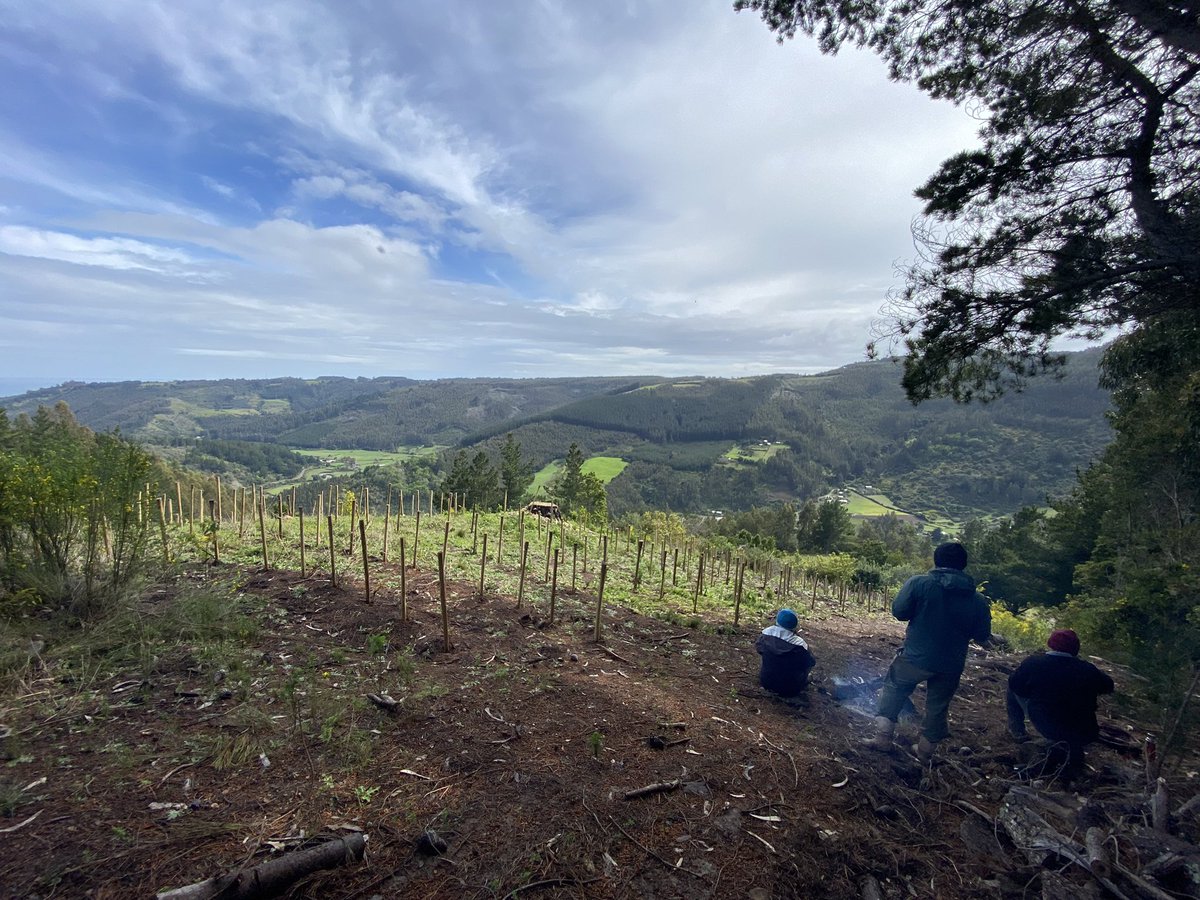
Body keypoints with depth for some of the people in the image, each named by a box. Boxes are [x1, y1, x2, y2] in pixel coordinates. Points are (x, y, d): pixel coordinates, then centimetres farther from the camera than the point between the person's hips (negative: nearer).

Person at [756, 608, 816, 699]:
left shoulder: (765, 635, -15)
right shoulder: (799, 645, -24)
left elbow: (758, 647, 5)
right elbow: (812, 662, -7)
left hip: (766, 682, 3)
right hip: (790, 689, -3)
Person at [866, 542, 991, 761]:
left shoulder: (919, 583, -15)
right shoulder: (977, 600, -4)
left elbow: (899, 611, -15)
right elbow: (982, 637, 2)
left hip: (915, 658, -3)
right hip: (950, 665, 3)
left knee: (893, 691, 19)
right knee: (937, 707, 21)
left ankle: (883, 737, 19)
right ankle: (926, 750, 34)